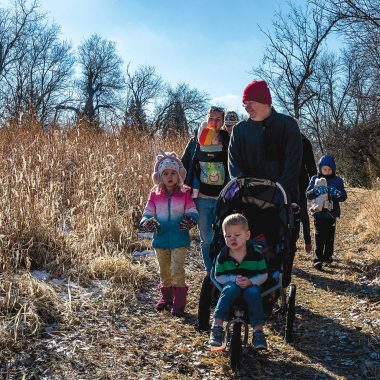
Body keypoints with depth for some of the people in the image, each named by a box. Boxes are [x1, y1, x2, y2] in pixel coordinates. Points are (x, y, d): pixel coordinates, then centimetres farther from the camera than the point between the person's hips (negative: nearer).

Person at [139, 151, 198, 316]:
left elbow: (192, 211, -2)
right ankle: (166, 297, 33)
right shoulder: (155, 194, 1)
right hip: (160, 239, 3)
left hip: (179, 239, -3)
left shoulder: (184, 193, -4)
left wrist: (191, 220, -24)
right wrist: (146, 223, -17)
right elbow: (148, 213, 4)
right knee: (164, 271, 16)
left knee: (177, 269, -7)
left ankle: (179, 301, 5)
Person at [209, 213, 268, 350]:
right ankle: (217, 326, -33)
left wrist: (251, 281, -23)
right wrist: (234, 279, -19)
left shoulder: (256, 253, -10)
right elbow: (219, 277, -1)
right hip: (231, 284, 0)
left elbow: (263, 275, -4)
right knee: (230, 289, -35)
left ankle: (258, 331, -23)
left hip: (251, 285, 0)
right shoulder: (223, 256, -8)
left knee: (253, 293, -35)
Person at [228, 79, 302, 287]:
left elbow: (293, 163, -6)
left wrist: (280, 190, -17)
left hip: (282, 199, -2)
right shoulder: (240, 130, 9)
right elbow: (233, 163, 4)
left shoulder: (287, 125, 1)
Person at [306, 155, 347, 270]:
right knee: (319, 238, -5)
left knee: (329, 237, 10)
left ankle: (327, 256, 24)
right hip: (318, 214, -1)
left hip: (331, 214, 1)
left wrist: (336, 193, -21)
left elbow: (344, 197, 0)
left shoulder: (337, 180, 3)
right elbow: (308, 194, -2)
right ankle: (318, 259, -5)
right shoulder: (315, 179, 3)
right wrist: (316, 191, -23)